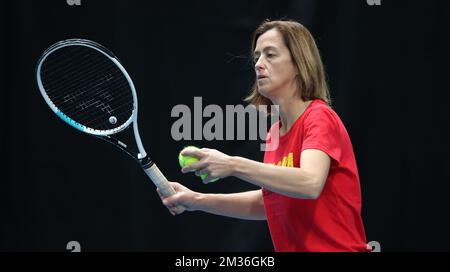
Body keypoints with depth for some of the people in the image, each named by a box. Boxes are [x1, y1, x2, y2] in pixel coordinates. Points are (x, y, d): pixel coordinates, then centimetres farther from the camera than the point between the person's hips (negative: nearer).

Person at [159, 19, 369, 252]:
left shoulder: (320, 118, -11)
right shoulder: (274, 134, 11)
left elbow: (310, 184, -27)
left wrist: (234, 165, -31)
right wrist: (198, 200, 10)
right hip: (290, 248, 7)